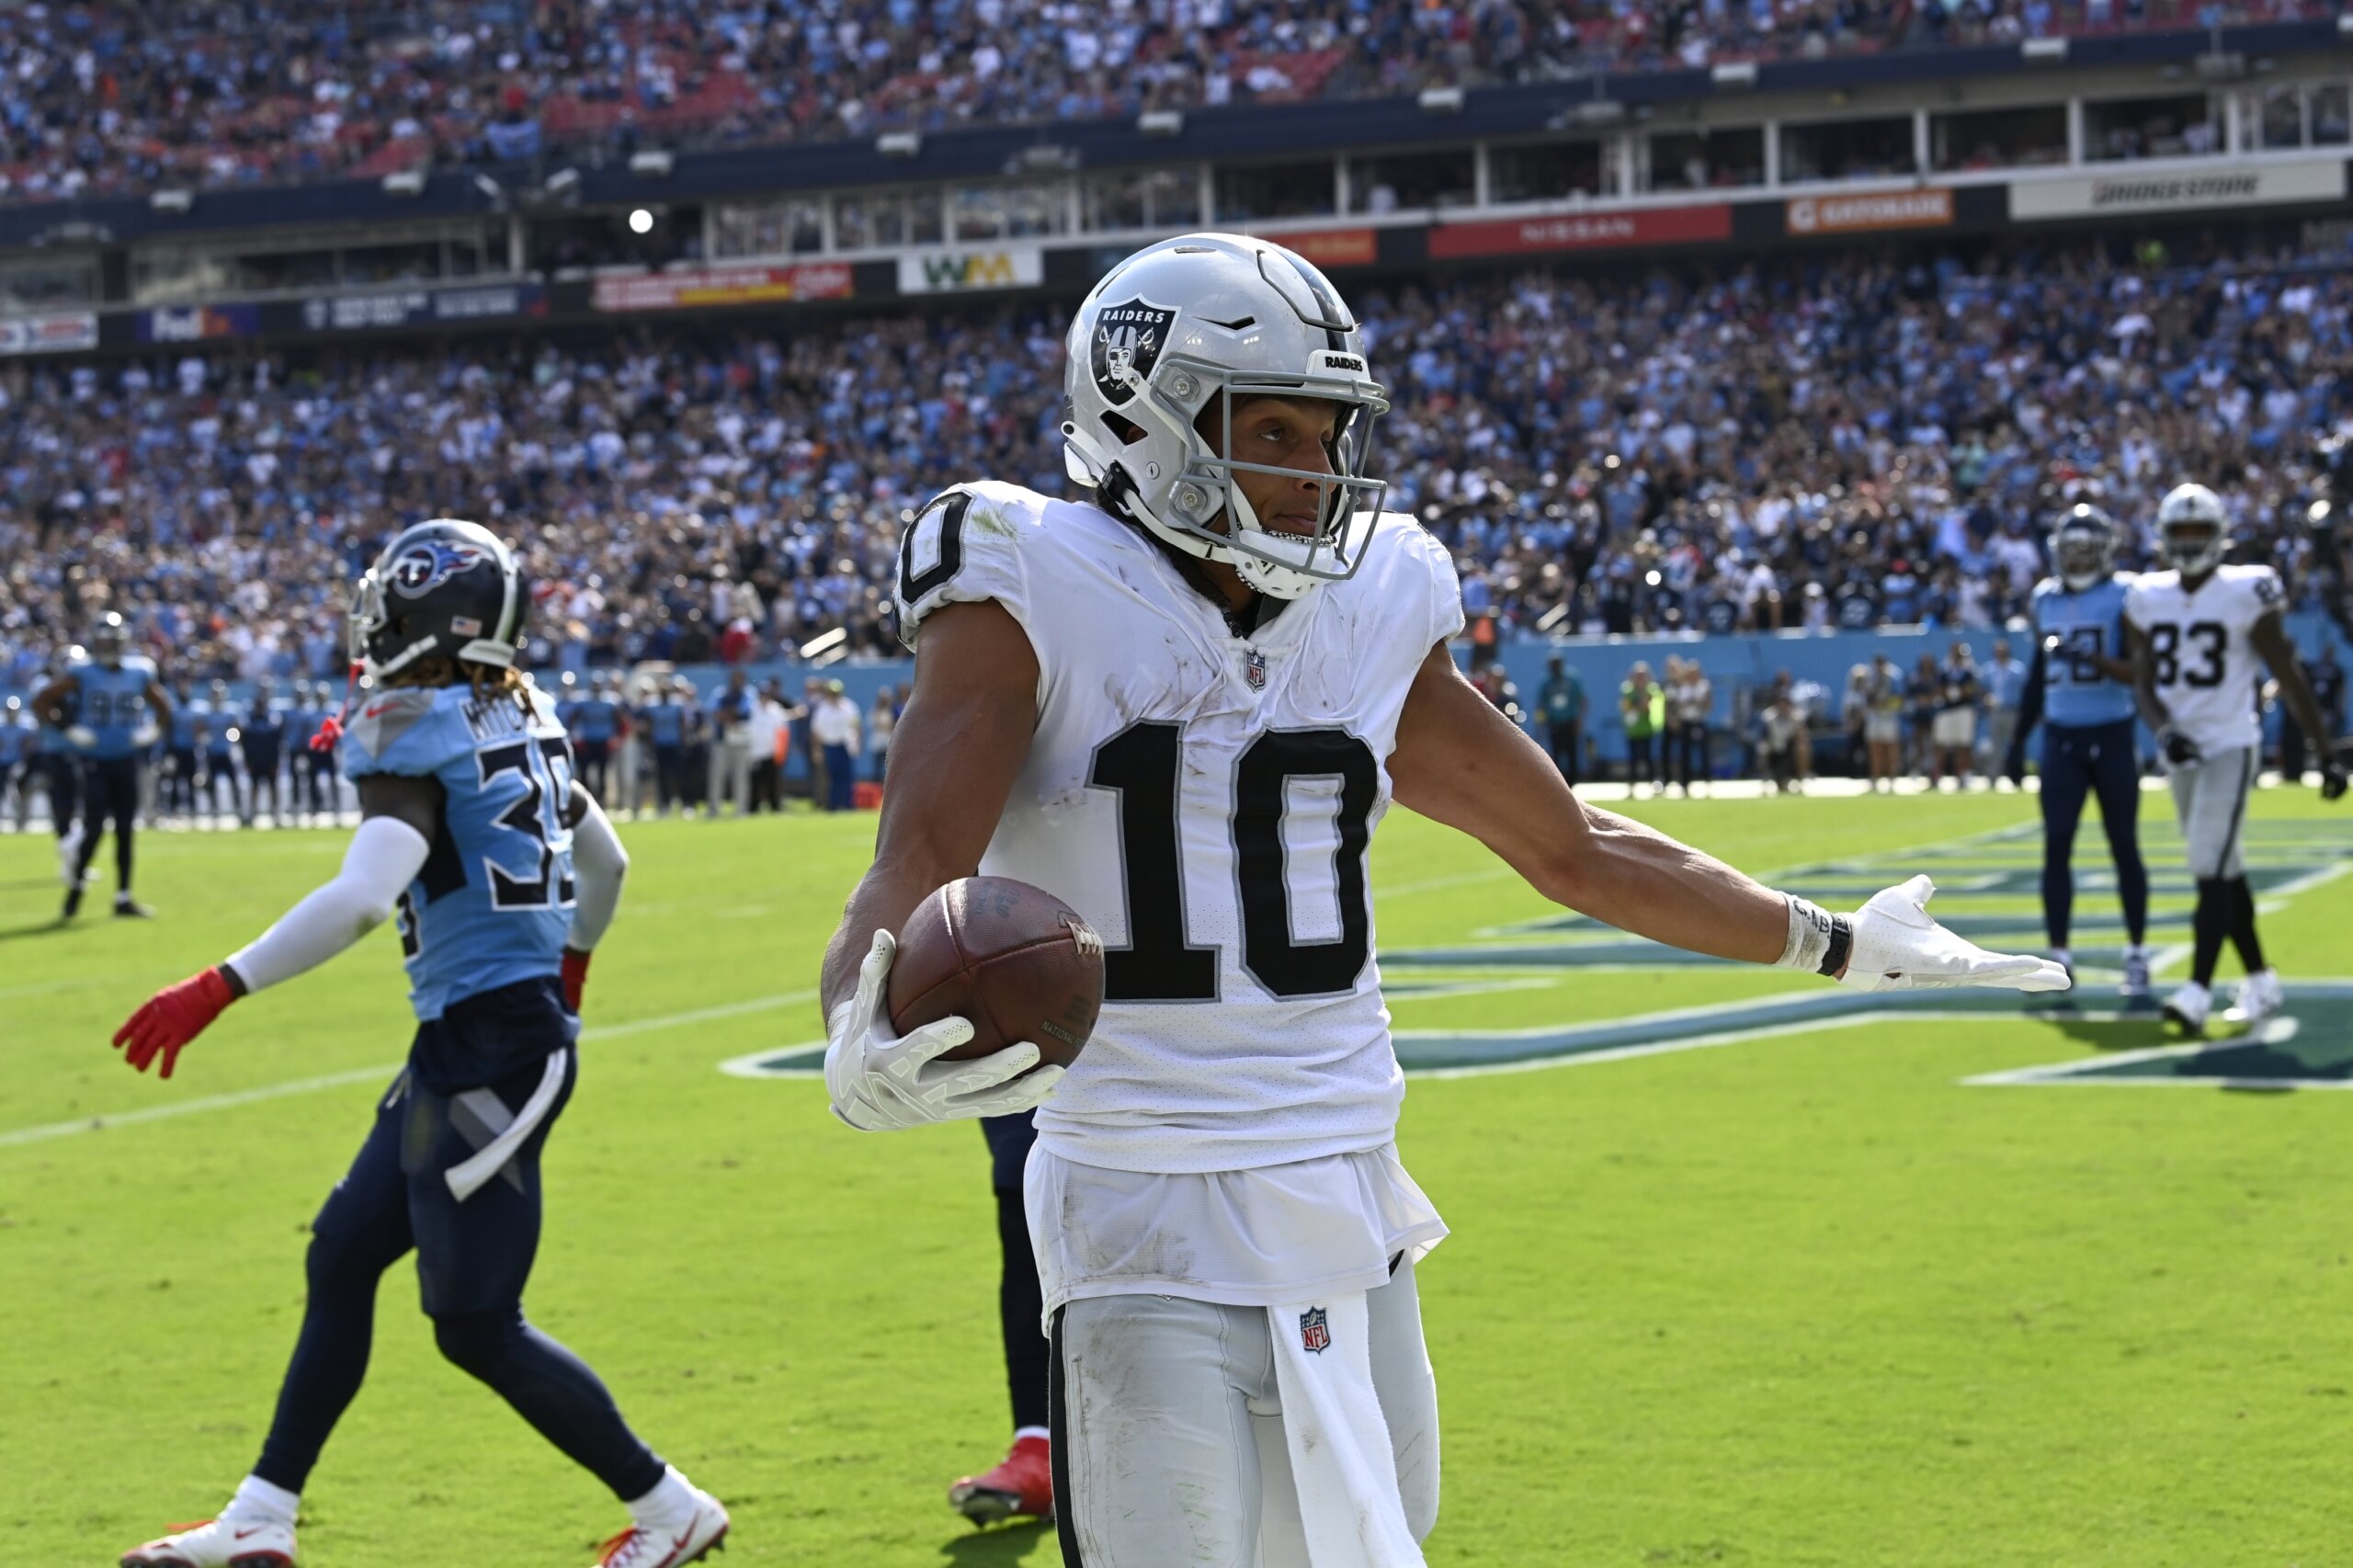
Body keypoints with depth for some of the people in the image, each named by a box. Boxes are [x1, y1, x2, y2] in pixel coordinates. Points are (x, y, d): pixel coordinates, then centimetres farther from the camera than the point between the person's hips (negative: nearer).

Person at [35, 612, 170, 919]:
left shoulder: (139, 675, 3)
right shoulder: (81, 675, -7)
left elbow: (164, 709, 16)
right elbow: (41, 701, -5)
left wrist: (152, 732, -1)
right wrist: (67, 728, -12)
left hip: (127, 762, 4)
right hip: (94, 763, -3)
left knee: (125, 830, 5)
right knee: (95, 826, -11)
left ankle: (123, 897, 11)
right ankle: (76, 884, 9)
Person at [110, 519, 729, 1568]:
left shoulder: (420, 734, -16)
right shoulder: (521, 723, 11)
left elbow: (362, 898, -29)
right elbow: (605, 862, 24)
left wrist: (218, 989, -27)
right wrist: (566, 976, 40)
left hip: (487, 1050, -10)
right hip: (527, 1026, 10)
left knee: (477, 1325, 1)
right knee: (341, 1257, 15)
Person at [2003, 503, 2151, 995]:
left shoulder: (2124, 598, -7)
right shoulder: (2045, 600, 9)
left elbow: (2138, 673, -13)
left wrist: (2090, 658, -28)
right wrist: (2018, 741, 17)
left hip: (2112, 736, -4)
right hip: (2060, 737, 4)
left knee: (2124, 844, 3)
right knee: (2056, 844, -3)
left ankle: (2137, 953, 14)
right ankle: (2058, 956, 0)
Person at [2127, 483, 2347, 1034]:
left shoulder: (2245, 594, -8)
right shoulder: (2149, 600, 6)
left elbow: (2290, 680, -4)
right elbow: (2143, 683, 7)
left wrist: (2328, 751, -2)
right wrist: (2164, 730, -14)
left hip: (2231, 746, -6)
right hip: (2183, 751, 6)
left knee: (2212, 868, -15)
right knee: (2223, 872, 12)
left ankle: (2198, 990, -17)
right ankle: (2260, 983, 23)